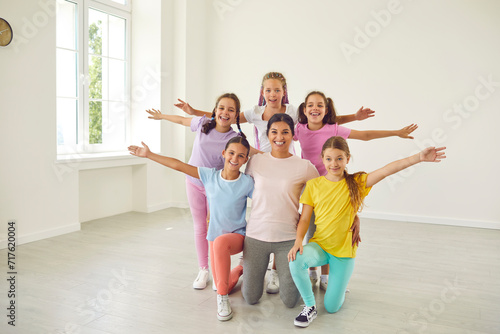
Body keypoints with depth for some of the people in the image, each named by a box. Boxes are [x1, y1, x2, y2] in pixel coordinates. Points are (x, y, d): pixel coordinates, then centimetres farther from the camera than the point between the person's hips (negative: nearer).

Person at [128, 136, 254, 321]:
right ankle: (241, 268, 37)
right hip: (214, 236, 4)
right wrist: (149, 154, -3)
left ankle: (222, 298, -20)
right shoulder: (210, 175, -6)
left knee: (220, 242, -39)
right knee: (223, 284, 0)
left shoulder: (247, 183, -13)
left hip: (238, 235, -3)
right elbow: (178, 165, -5)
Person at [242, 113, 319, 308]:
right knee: (250, 298, 8)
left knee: (289, 301, 4)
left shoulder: (304, 167, -5)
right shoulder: (255, 162, 1)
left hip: (288, 238, -1)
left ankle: (283, 268, 34)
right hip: (256, 235, 2)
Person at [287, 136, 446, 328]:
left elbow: (386, 170, -19)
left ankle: (339, 286, 38)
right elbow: (305, 218, -3)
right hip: (319, 245, 1)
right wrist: (298, 240, -20)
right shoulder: (313, 185, -3)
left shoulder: (356, 183, -6)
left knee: (332, 307, 1)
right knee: (296, 260, -33)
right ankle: (310, 306, -6)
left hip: (343, 251, -1)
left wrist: (419, 157, -28)